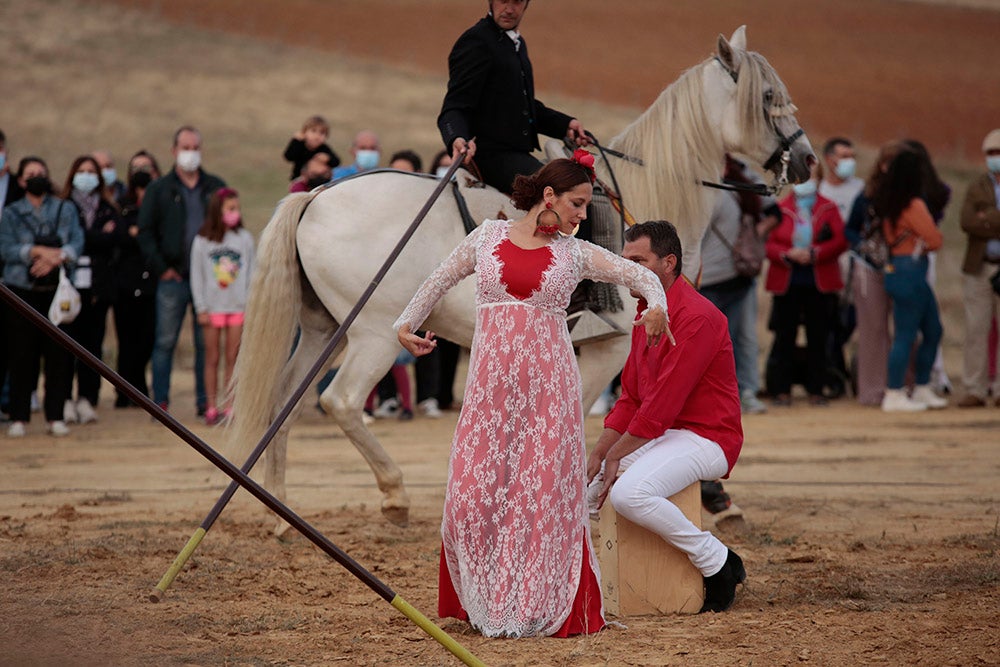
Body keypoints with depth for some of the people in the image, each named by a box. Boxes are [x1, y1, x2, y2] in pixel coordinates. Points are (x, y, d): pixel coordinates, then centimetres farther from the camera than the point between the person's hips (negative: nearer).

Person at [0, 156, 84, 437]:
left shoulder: (65, 210, 12)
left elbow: (77, 243, 0)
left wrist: (56, 258, -18)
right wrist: (38, 251, -17)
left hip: (57, 290, 1)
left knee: (58, 354, -2)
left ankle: (56, 416, 4)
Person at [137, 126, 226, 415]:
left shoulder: (216, 187, 11)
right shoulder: (159, 190, 6)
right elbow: (145, 232, 4)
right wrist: (161, 268, -5)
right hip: (173, 279, -2)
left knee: (206, 342, 4)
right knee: (165, 342, -1)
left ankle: (204, 401, 9)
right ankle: (160, 401, 2)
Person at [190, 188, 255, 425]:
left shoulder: (244, 238, 5)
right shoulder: (202, 241, 1)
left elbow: (251, 272, 8)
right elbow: (196, 276, 2)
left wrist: (251, 305, 1)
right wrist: (201, 308, -3)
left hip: (238, 307, 1)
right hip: (213, 306, -1)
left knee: (233, 358, 1)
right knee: (212, 358, 1)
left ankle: (229, 406, 3)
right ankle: (212, 407, 4)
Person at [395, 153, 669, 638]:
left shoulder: (575, 254, 7)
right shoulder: (489, 237, 8)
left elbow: (643, 276, 4)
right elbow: (441, 280, 21)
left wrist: (656, 306, -16)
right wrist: (407, 324, 16)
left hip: (548, 383, -1)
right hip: (491, 381, 1)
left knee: (544, 492, -4)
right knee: (474, 490, -2)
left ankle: (535, 606, 6)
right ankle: (485, 601, 14)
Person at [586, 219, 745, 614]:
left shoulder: (696, 318, -19)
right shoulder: (647, 314, 13)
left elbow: (663, 404, -22)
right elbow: (630, 398, 15)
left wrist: (615, 457, -18)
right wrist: (598, 453, 2)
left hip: (705, 438, -10)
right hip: (657, 435, 10)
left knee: (628, 492, -32)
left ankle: (720, 565, -15)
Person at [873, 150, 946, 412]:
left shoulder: (887, 202, 8)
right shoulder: (913, 206, -17)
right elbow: (934, 240, -15)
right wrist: (922, 244, 6)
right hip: (910, 271, -9)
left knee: (933, 330, 15)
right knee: (905, 334, -5)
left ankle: (923, 390, 21)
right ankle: (894, 396, -3)